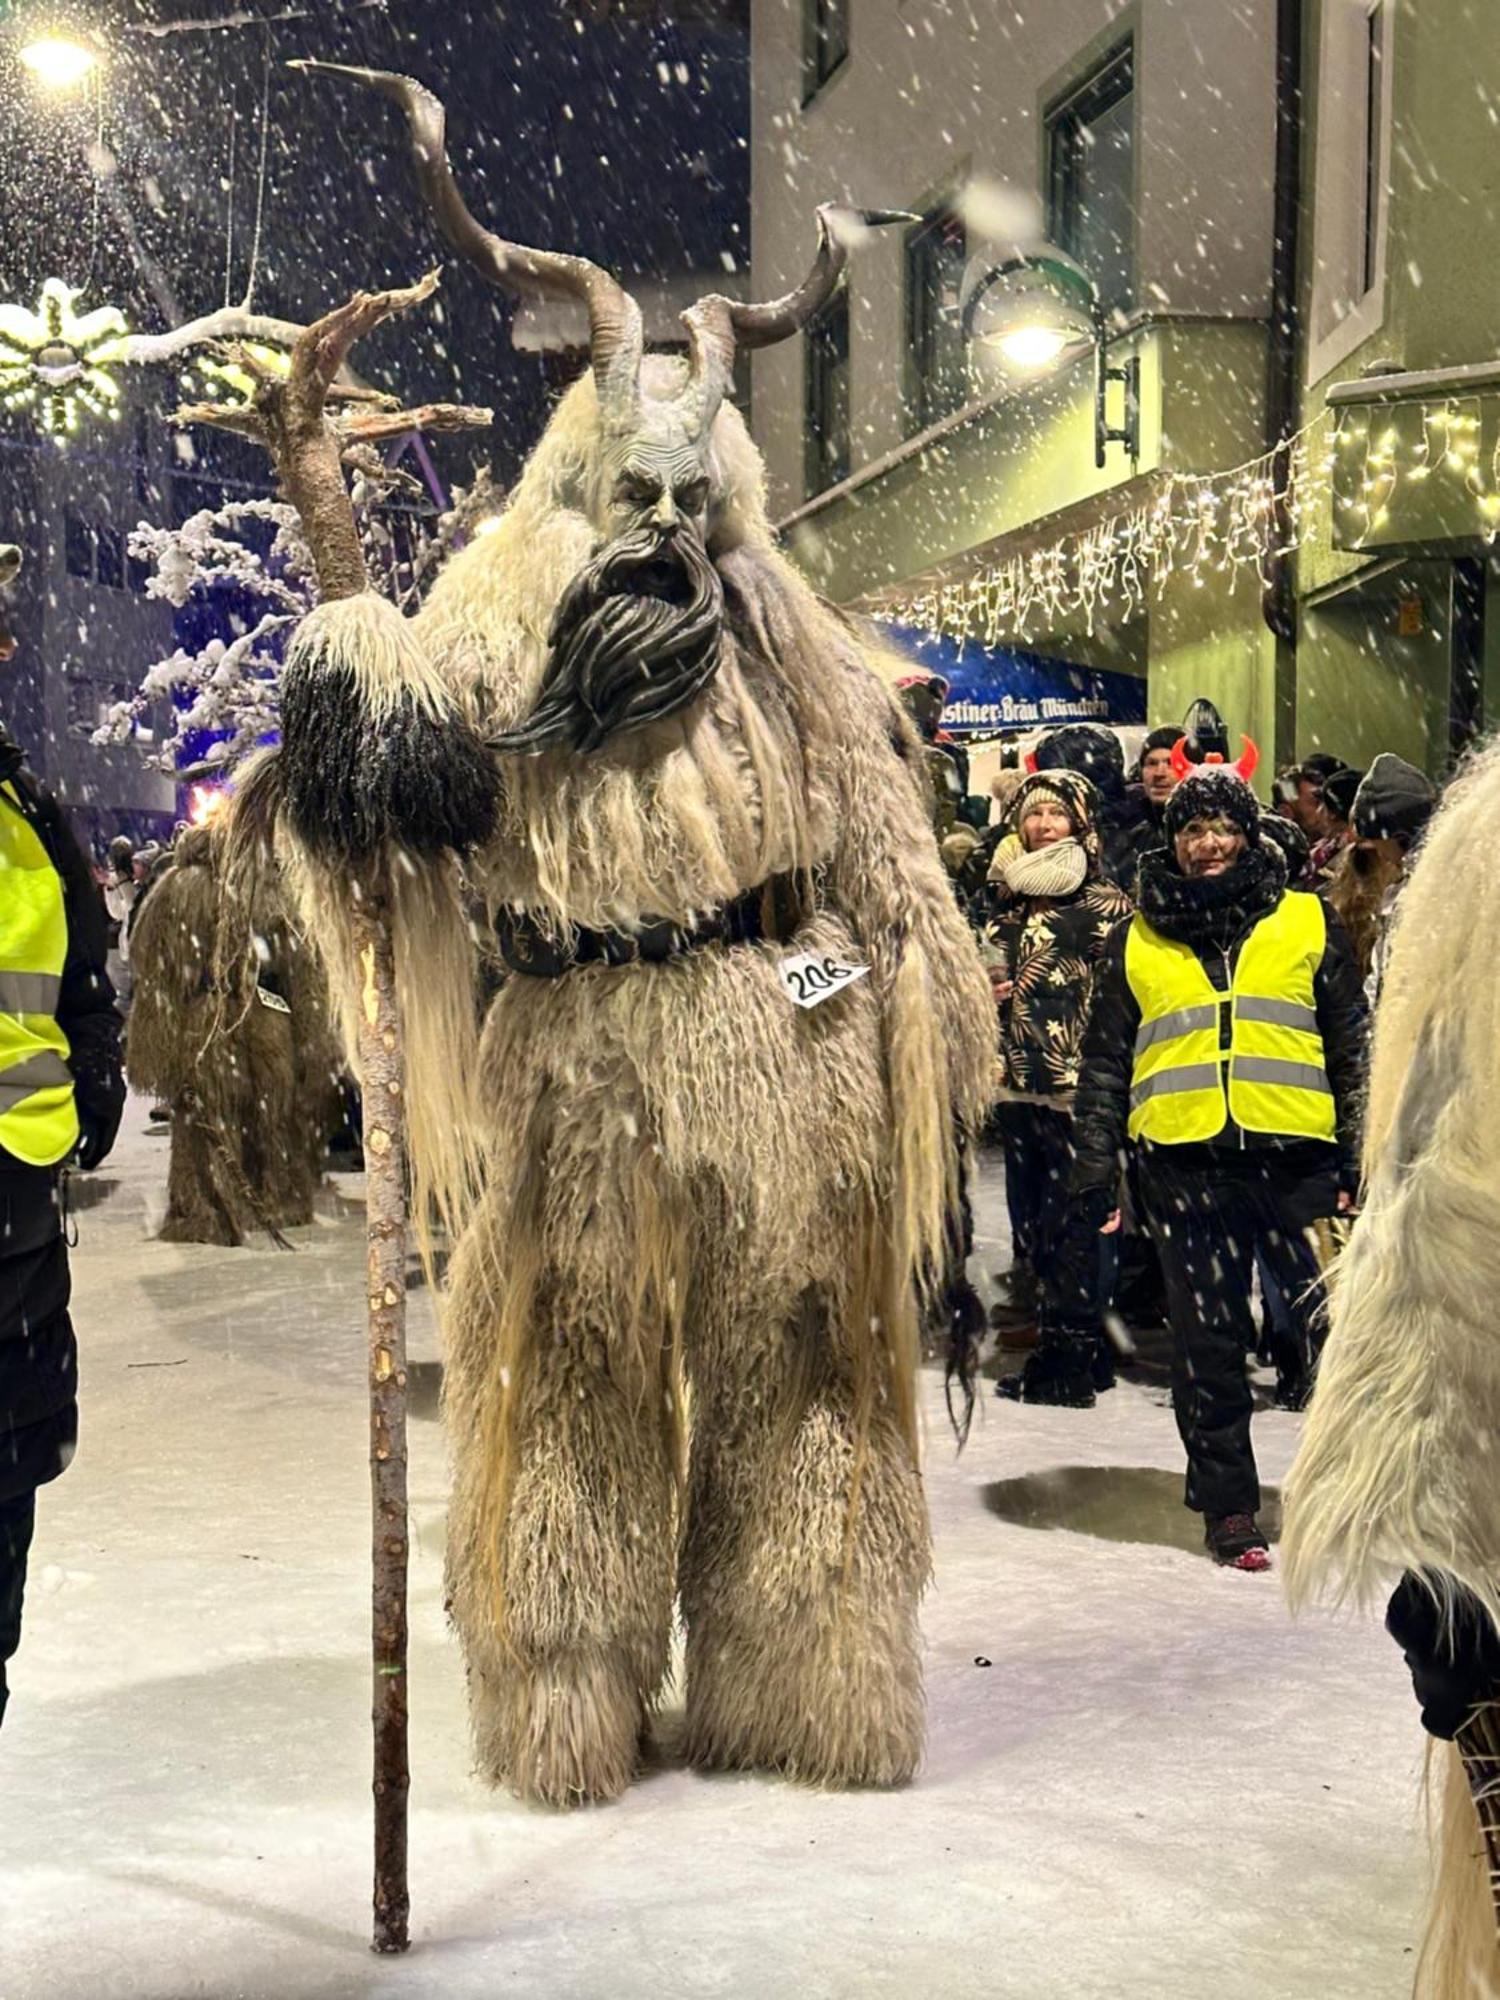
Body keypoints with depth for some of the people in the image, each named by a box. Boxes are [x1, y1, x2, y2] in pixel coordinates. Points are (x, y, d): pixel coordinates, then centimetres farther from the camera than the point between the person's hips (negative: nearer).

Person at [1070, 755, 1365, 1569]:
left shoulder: (1307, 923, 11)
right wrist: (1096, 1172, 8)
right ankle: (1226, 1505, 16)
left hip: (1296, 1155, -1)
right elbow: (1103, 1064, 15)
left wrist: (1358, 1155, 4)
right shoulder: (1136, 941, 13)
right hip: (1185, 1162, 1)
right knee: (1208, 1343, 5)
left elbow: (1353, 1045, 11)